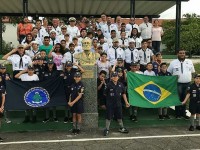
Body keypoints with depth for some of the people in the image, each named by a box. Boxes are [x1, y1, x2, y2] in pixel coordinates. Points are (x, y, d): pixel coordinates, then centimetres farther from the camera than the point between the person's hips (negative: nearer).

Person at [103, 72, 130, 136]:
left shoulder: (120, 85, 1)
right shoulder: (108, 85, -12)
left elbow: (123, 94, 9)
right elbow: (105, 94, -5)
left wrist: (126, 102, 9)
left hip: (118, 104, 4)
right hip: (110, 104, -4)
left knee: (119, 116, 17)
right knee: (109, 117, 3)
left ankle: (121, 128, 33)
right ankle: (107, 129, 15)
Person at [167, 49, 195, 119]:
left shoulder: (189, 62, 11)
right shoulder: (173, 63, 3)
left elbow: (193, 72, 18)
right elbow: (168, 73, 7)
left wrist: (191, 78, 8)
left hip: (187, 84, 3)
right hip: (178, 84, -3)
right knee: (178, 99, -2)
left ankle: (183, 113, 19)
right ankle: (178, 114, 8)